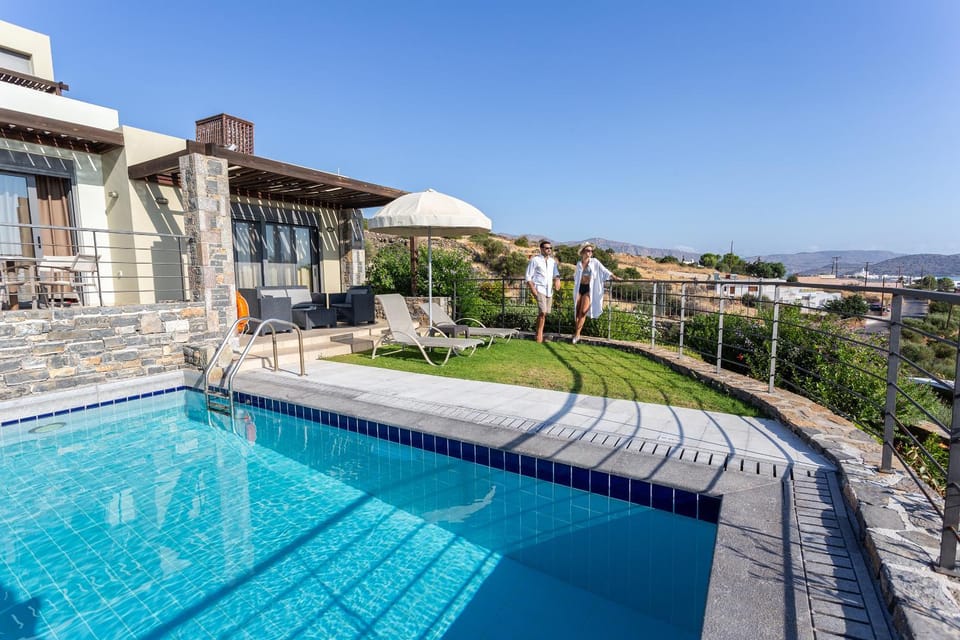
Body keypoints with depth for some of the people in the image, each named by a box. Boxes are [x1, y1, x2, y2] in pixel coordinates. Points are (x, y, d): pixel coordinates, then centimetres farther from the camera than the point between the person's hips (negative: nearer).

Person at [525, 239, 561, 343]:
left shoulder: (552, 261, 14)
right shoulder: (535, 260, -4)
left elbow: (556, 273, 13)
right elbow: (528, 276, -4)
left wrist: (557, 279, -11)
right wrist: (532, 289, -15)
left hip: (549, 290, 6)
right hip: (539, 289, -6)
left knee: (545, 313, 7)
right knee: (543, 312, -17)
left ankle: (539, 334, 20)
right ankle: (539, 334, -2)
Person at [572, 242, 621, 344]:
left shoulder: (595, 262, 0)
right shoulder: (579, 263, 8)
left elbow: (605, 271, 0)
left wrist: (615, 277, -3)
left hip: (589, 289, -3)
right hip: (579, 288, 3)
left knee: (583, 312, -11)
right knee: (577, 312, 0)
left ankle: (577, 334, -6)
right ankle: (576, 334, 7)